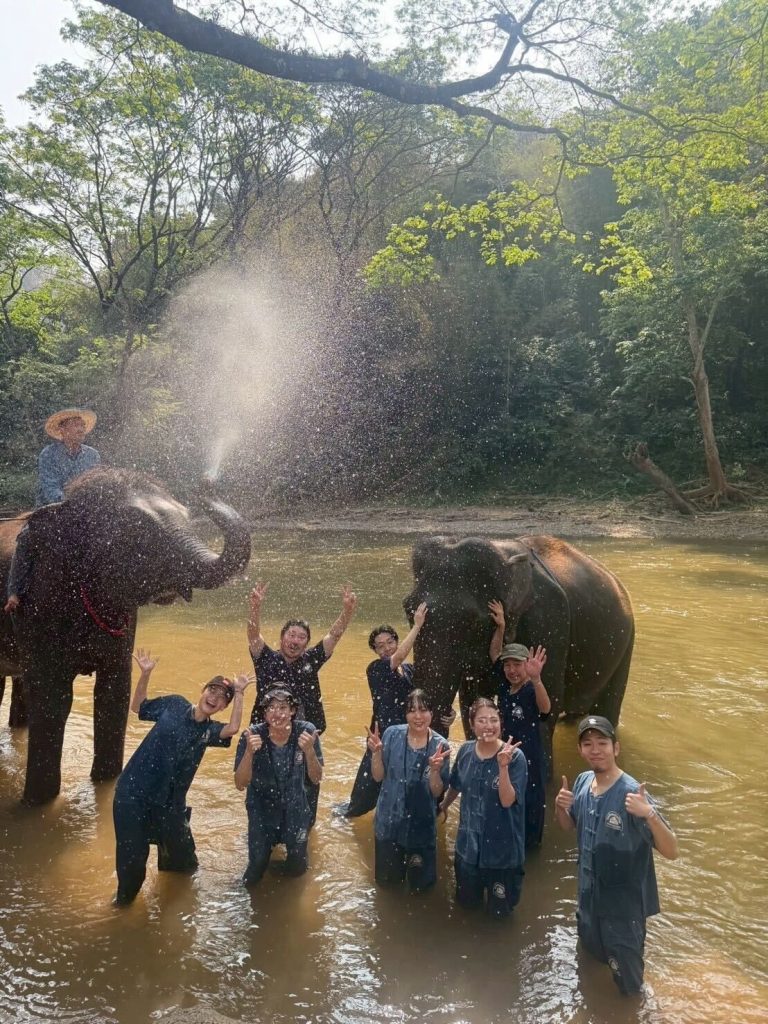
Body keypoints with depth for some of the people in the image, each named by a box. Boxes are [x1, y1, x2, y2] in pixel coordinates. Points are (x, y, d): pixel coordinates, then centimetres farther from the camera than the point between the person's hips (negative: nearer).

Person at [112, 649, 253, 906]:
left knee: (182, 861, 15)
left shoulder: (210, 730, -1)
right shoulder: (174, 704, -2)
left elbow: (233, 728, -23)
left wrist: (239, 693, -22)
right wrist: (145, 674, -5)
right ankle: (125, 899, 37)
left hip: (168, 803, 2)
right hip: (132, 792, -2)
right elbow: (138, 707, 8)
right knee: (132, 858, 5)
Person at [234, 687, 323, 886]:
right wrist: (249, 752, -39)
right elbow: (240, 784, -22)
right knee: (253, 878, 10)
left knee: (297, 869, 15)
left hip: (295, 807, 1)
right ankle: (265, 843, 39)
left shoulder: (306, 731, -22)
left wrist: (309, 751, -34)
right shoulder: (252, 735, -25)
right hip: (262, 806, -1)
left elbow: (316, 779, -15)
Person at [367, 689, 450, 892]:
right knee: (386, 879, 19)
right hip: (389, 820, 1)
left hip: (421, 824, -1)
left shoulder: (440, 745, -14)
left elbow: (437, 792, -11)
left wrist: (434, 769, -29)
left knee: (419, 885, 17)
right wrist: (376, 752, -22)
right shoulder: (392, 734, -12)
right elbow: (378, 776, -5)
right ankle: (396, 870, 51)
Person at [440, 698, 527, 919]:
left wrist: (503, 766, -37)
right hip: (468, 842, 4)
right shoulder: (465, 751, -7)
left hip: (502, 846, -4)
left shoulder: (514, 756, -20)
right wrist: (443, 806, 28)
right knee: (467, 902, 22)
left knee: (499, 910, 13)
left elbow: (507, 801, -25)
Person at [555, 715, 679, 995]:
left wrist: (650, 815, -46)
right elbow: (568, 826, 9)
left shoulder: (632, 794, -27)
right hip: (589, 896, 6)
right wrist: (560, 806, -13)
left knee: (626, 979, 14)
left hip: (624, 904, -6)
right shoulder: (582, 782, -7)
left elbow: (671, 852, -28)